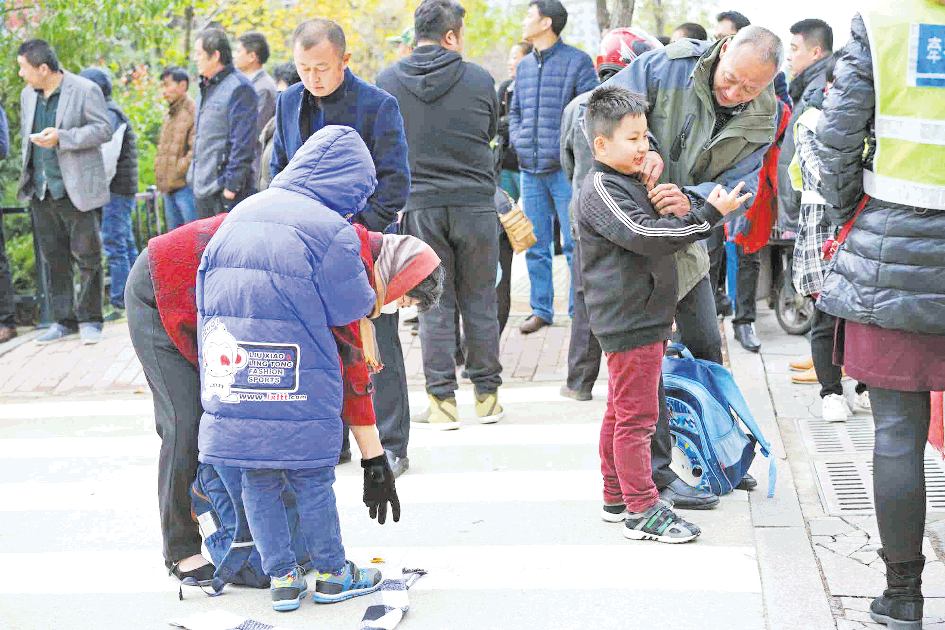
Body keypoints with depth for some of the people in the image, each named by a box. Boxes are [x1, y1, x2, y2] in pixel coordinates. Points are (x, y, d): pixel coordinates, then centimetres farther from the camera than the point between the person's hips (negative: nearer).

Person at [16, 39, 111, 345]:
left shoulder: (85, 90, -7)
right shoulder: (27, 95, 14)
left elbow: (103, 130, -11)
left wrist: (61, 137, -21)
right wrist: (27, 174, 13)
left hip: (76, 190, -6)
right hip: (41, 191, 6)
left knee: (86, 256, 0)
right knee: (54, 259, 8)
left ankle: (89, 320, 9)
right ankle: (63, 320, 16)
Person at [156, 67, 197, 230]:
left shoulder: (193, 112, -10)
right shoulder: (169, 115, 20)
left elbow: (196, 150, -17)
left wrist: (178, 171, -14)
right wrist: (160, 177, 15)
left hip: (185, 186, -9)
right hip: (168, 188, 9)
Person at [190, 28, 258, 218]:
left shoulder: (238, 89, -14)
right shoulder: (206, 88, 16)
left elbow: (242, 144, -18)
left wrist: (231, 185, -19)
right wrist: (192, 175, 21)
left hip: (224, 190, -10)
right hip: (203, 188, 10)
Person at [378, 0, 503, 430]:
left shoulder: (386, 83, -1)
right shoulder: (479, 79, -2)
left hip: (419, 206, 0)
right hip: (475, 204, 0)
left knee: (435, 304, 7)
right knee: (480, 301, 10)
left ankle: (442, 401, 7)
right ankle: (487, 395, 17)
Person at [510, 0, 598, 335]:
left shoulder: (577, 61, -5)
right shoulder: (524, 66, 14)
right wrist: (518, 141, 5)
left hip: (565, 168, -6)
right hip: (530, 169, 6)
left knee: (575, 242, -2)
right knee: (535, 245, 10)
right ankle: (541, 309, 19)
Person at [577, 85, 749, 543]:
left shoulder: (632, 182, 17)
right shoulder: (600, 190, -15)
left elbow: (659, 230, 27)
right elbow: (644, 236, -26)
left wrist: (675, 209, 8)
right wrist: (709, 213, -23)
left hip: (643, 315, 11)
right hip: (629, 321, -11)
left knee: (620, 412, 17)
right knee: (637, 416, -6)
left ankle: (616, 498, 27)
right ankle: (641, 510, 0)